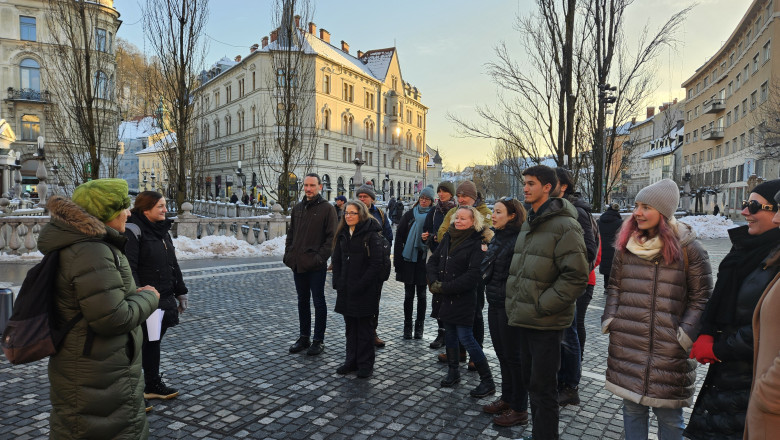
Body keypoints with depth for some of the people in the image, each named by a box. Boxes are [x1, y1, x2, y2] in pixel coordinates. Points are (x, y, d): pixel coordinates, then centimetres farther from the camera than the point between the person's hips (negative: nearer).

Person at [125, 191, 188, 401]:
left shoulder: (162, 230, 13)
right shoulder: (133, 230, -14)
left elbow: (173, 264, 18)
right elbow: (129, 269, -20)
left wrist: (181, 292, 18)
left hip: (164, 300, 8)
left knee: (153, 343, 19)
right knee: (138, 345, 2)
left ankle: (153, 385, 33)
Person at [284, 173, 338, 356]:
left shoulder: (327, 208, -6)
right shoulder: (297, 209, 12)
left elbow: (331, 237, -10)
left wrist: (320, 257, -17)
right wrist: (288, 254, 7)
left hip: (316, 265, -6)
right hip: (298, 264, 6)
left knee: (318, 302, 4)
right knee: (302, 301, 15)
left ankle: (319, 340, 15)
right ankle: (304, 338, 28)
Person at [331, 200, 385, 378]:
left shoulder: (371, 235, -11)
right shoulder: (342, 234, 9)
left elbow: (375, 264, -14)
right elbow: (337, 261, 13)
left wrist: (359, 286, -18)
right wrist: (338, 284, 2)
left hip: (365, 291, -6)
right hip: (346, 290, 6)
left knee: (365, 326, 5)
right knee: (350, 326, 14)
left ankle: (365, 364, 17)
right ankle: (351, 361, 27)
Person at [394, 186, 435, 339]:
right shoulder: (409, 215, 3)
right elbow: (399, 238, 1)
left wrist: (428, 239, -19)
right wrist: (397, 261, -5)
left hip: (424, 260, 0)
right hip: (409, 259, 1)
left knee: (422, 295, 8)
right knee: (408, 295, 6)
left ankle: (419, 327, 20)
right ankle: (407, 327, 17)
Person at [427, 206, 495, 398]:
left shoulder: (476, 244, -14)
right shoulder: (448, 237, 6)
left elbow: (472, 276, -20)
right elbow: (433, 260, 8)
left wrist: (444, 287, -18)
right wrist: (434, 281, -10)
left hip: (464, 298, -7)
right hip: (447, 297, 7)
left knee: (466, 337, -6)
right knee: (450, 334, 17)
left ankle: (487, 381, 7)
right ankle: (453, 371, 34)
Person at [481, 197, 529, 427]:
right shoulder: (497, 238, 10)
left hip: (510, 306, -9)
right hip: (495, 304, 9)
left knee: (513, 357, 3)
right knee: (502, 354, 18)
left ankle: (519, 410, 18)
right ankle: (507, 398, 34)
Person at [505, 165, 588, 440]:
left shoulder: (564, 226, -14)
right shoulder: (528, 224, 13)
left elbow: (576, 276, -19)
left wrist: (542, 305, -18)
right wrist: (515, 305, 13)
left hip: (546, 323, -8)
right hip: (523, 319, 8)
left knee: (543, 388, 3)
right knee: (529, 381, 19)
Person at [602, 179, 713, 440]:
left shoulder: (687, 247, -5)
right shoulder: (626, 244, 7)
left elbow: (701, 296, -1)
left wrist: (685, 333, -9)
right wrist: (610, 320, 4)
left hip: (669, 350, -3)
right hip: (626, 345, 3)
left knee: (668, 414, 9)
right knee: (632, 407, 14)